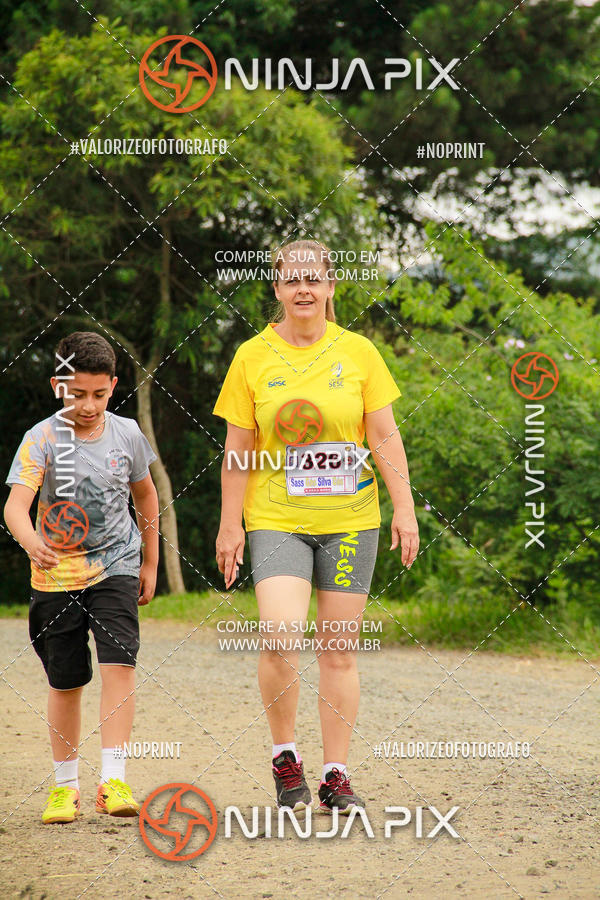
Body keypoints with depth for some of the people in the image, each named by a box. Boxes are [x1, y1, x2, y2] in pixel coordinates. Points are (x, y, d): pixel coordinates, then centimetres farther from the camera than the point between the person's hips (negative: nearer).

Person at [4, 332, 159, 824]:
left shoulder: (127, 434, -3)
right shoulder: (42, 439, -13)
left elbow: (146, 496, 14)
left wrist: (151, 563, 18)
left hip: (115, 565, 1)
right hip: (57, 572, -1)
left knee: (119, 664, -16)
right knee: (65, 682, 7)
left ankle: (114, 779, -16)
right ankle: (65, 784, 22)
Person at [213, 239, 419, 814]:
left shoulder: (358, 352, 3)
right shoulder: (253, 357, 2)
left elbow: (385, 438, 5)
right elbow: (238, 450, 4)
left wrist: (404, 509, -2)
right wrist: (230, 525, 1)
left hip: (349, 519, 1)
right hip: (276, 520, -1)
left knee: (337, 651, 4)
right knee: (280, 635, -19)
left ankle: (336, 775, 13)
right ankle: (284, 754, 2)